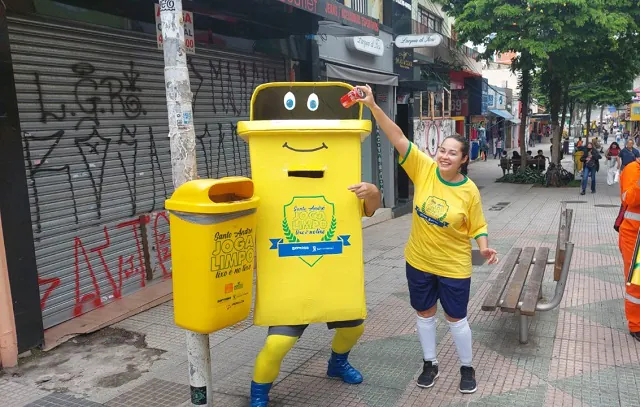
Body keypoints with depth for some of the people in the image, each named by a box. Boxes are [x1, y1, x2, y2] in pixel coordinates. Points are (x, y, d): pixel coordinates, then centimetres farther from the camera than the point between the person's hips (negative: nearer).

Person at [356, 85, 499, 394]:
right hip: (419, 261, 3)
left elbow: (477, 227, -4)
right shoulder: (424, 169, -13)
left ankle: (467, 368, 35)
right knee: (425, 313, 17)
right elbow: (397, 137, -21)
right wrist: (372, 106, -28)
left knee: (456, 318, 11)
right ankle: (429, 364, 38)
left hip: (453, 266, -2)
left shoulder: (469, 191, -16)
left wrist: (484, 248, -24)